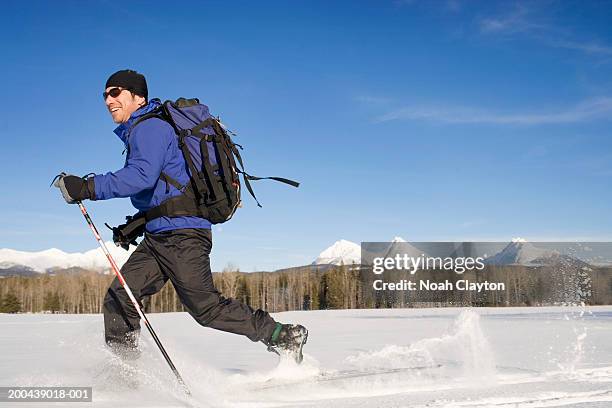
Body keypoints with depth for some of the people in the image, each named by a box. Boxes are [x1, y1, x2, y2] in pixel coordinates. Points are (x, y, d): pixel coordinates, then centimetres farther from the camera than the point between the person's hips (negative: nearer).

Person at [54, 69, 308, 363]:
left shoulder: (150, 127, -9)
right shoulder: (138, 132, 23)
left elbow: (142, 176, -27)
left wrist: (87, 187, -29)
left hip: (182, 233, -10)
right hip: (157, 237, 10)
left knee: (205, 307, -5)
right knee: (118, 297, 1)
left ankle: (282, 336, 6)